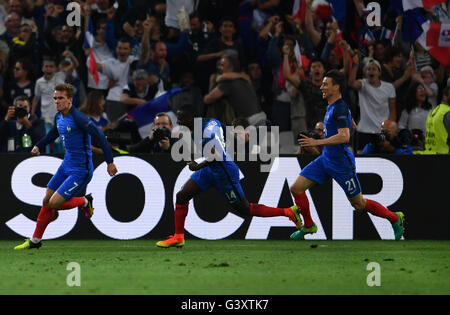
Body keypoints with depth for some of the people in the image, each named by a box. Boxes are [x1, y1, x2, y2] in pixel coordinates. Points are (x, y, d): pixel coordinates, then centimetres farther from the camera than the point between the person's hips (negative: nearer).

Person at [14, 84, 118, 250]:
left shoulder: (78, 118, -21)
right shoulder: (59, 117, 5)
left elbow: (100, 136, -20)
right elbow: (53, 134, 27)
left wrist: (110, 162, -20)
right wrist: (39, 145, 9)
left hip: (80, 170, -8)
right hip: (66, 166, 8)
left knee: (54, 203, -14)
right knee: (47, 201, 10)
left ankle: (85, 202, 12)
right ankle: (35, 240, 22)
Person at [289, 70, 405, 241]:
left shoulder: (340, 108, -20)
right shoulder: (332, 106, 10)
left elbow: (344, 136, -31)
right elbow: (353, 127, 25)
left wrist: (317, 142, -31)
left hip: (341, 163, -9)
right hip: (326, 159, 9)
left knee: (359, 204, 2)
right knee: (296, 188, -1)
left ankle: (395, 218, 20)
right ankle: (308, 226, 15)